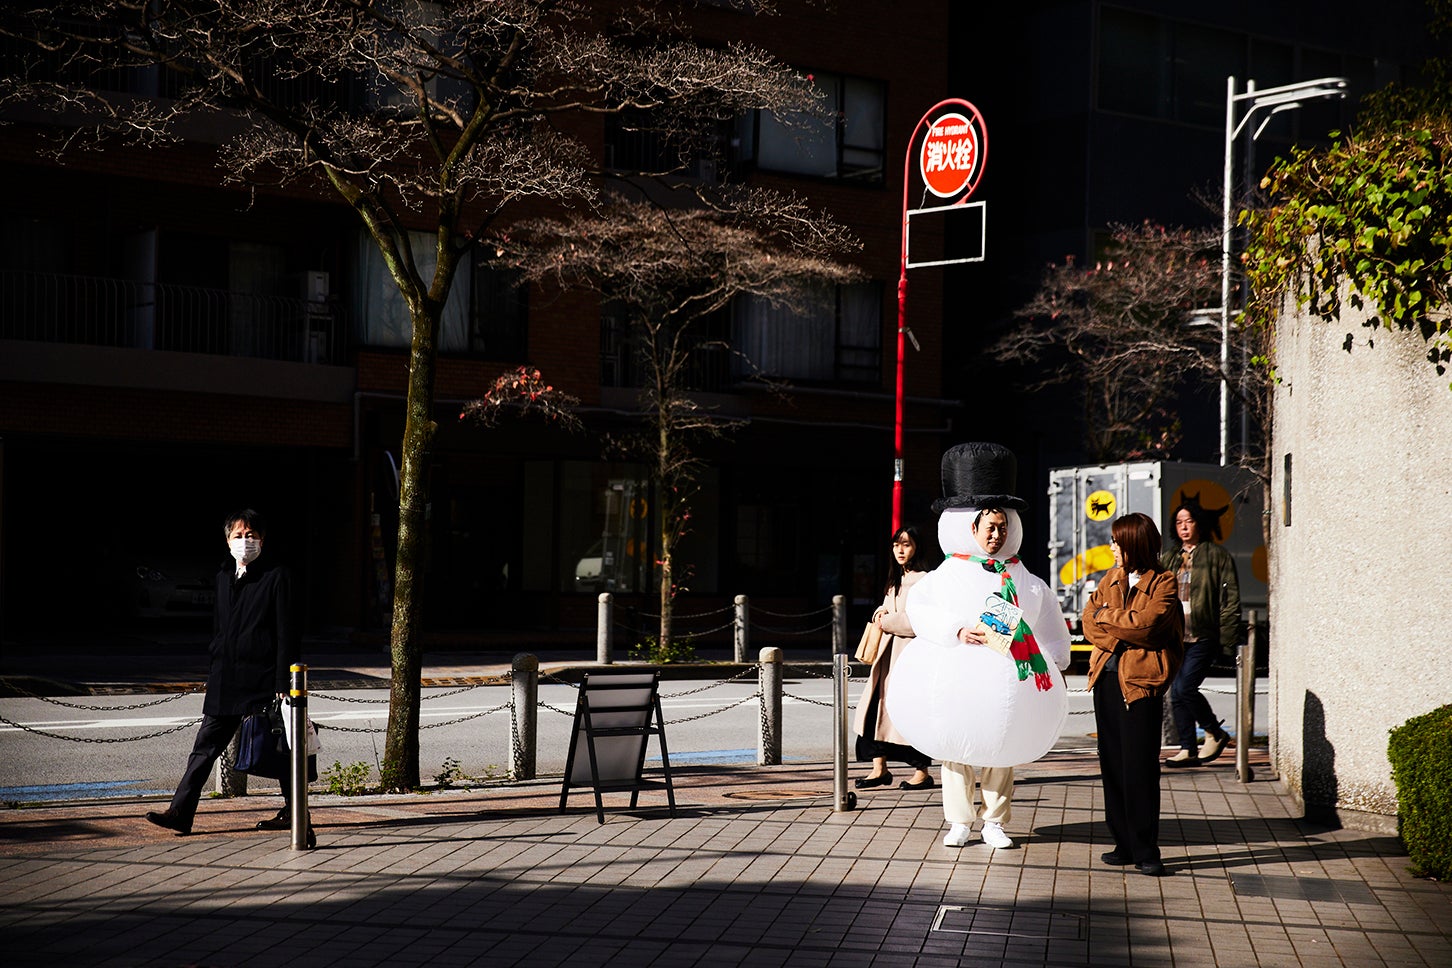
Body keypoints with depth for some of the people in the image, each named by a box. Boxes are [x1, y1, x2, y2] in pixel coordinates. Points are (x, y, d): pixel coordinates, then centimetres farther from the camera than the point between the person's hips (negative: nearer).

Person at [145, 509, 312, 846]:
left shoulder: (278, 577, -6)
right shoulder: (224, 577, 14)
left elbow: (287, 633, -9)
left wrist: (282, 684, -13)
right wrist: (214, 672, 16)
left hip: (263, 678, -6)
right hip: (225, 680, 6)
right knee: (205, 746, 2)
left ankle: (294, 813, 17)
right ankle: (181, 812, 2)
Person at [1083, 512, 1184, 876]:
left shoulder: (1164, 583, -3)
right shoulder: (1111, 579, 16)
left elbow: (1144, 623, -16)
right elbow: (1089, 622, 8)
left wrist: (1106, 616, -3)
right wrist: (1119, 640, -8)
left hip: (1141, 681, -6)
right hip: (1107, 679, 6)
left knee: (1140, 768, -7)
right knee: (1112, 764, 6)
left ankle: (1146, 851, -1)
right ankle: (1124, 845, 13)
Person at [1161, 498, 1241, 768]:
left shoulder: (1217, 556, 0)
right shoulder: (1169, 559, 15)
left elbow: (1231, 598, -3)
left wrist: (1226, 635, -9)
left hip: (1202, 637, -6)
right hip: (1174, 636, 6)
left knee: (1185, 687, -16)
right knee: (1177, 694, 4)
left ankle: (1215, 733, 5)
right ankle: (1188, 750, 12)